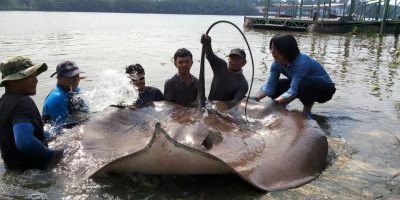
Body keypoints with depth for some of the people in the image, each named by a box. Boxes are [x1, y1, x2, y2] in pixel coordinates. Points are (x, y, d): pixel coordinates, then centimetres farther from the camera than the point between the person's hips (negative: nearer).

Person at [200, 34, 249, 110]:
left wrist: (227, 106, -35)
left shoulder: (243, 84, -4)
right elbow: (210, 55, -12)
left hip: (227, 109, -1)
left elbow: (236, 101, -15)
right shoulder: (221, 66, 3)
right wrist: (207, 44, -33)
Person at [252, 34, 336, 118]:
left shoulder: (302, 62, -34)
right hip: (302, 85, 6)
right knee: (276, 86, -12)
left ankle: (307, 112, -12)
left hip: (325, 89, -6)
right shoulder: (277, 63, -13)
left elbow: (293, 91, -37)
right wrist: (254, 99, -28)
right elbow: (270, 85, -15)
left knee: (303, 84, -37)